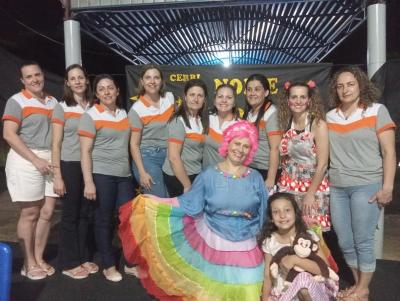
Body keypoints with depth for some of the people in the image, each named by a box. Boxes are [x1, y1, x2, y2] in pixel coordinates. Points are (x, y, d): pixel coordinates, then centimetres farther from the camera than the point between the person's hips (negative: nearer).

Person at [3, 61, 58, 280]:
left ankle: (39, 258, 22)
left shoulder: (53, 101, 13)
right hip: (26, 160, -5)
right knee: (30, 213, 2)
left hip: (51, 160, 5)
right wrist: (36, 160, -17)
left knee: (47, 212, 7)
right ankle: (29, 263, 17)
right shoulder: (17, 101, -3)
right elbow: (9, 135, -11)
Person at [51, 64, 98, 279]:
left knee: (85, 214, 11)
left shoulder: (93, 107, 8)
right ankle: (69, 263, 18)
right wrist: (57, 176, -11)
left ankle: (83, 257, 25)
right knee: (70, 215, 5)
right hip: (70, 165, -4)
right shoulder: (62, 108, -3)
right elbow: (56, 144, -6)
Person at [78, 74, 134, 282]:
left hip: (124, 175, 5)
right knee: (104, 221, 5)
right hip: (101, 175, -4)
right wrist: (88, 182, -16)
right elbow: (85, 152, -9)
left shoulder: (124, 114, 11)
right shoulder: (90, 116, -4)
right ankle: (109, 266, 20)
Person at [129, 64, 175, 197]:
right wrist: (142, 173, -15)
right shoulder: (137, 109, -11)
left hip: (170, 155, 5)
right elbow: (134, 144, -9)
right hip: (148, 157, -5)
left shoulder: (169, 97, 2)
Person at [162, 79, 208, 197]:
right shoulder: (179, 121, -17)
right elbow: (173, 157, -21)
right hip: (178, 176, -7)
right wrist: (187, 185, -17)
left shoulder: (202, 119, 4)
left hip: (195, 174, 7)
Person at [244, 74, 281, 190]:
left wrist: (271, 179, -22)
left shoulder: (271, 112, -13)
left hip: (266, 171, -7)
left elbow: (275, 148, -18)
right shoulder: (248, 112, 9)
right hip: (248, 169, 7)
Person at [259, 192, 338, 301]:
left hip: (309, 291, -1)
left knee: (303, 278, -31)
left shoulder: (309, 237, -10)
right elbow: (267, 275, 1)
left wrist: (295, 259, -26)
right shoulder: (269, 242, -5)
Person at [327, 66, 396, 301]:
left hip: (367, 186, -4)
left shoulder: (377, 111, -2)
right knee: (345, 242, 11)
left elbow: (389, 152, -5)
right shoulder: (330, 116, 9)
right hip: (337, 187, 5)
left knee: (363, 241, 2)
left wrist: (387, 188, -12)